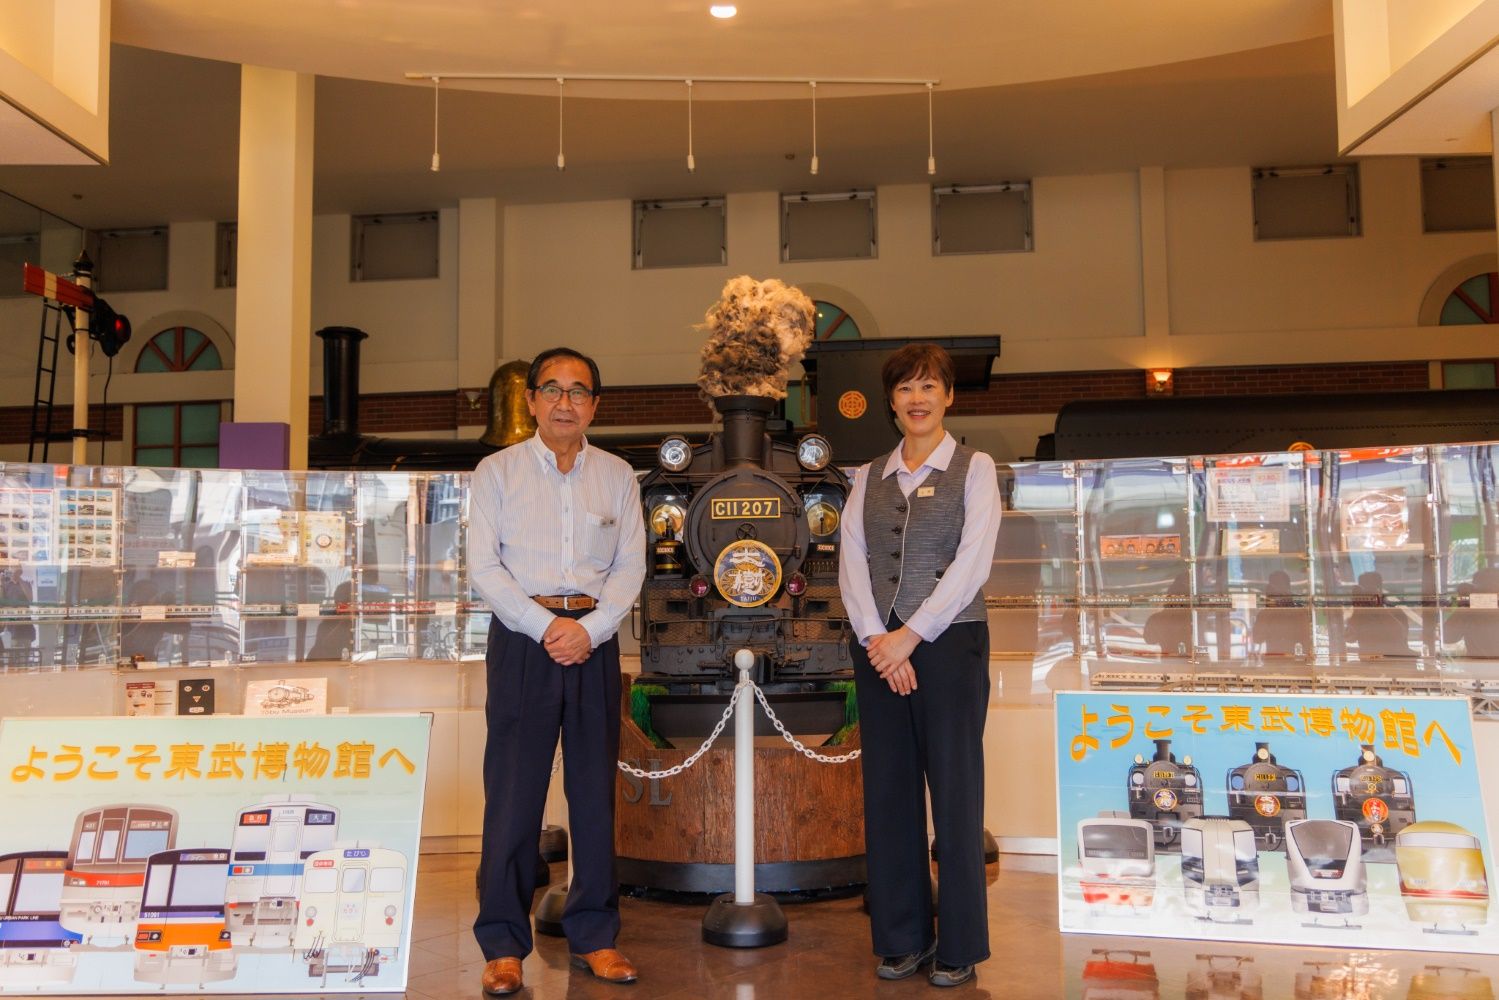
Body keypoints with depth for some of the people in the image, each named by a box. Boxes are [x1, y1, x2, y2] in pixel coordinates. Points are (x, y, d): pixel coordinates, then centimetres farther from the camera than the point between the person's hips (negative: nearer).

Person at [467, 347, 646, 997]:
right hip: (521, 637, -2)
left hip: (594, 639, 2)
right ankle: (503, 944, 11)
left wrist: (588, 628, -10)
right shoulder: (497, 472, 4)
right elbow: (484, 566, -3)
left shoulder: (616, 476, 10)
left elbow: (630, 565, 5)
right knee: (513, 790, -1)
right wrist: (546, 626, -12)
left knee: (595, 789, 6)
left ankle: (594, 936, 19)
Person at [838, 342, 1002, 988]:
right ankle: (901, 937, 21)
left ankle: (959, 946, 16)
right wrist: (876, 638, -10)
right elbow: (851, 562, 3)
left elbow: (971, 564, -9)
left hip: (950, 643, -3)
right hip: (878, 648, 4)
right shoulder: (869, 478, 12)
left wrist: (909, 636, -14)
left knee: (954, 791, 2)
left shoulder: (974, 469, 2)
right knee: (888, 792, 7)